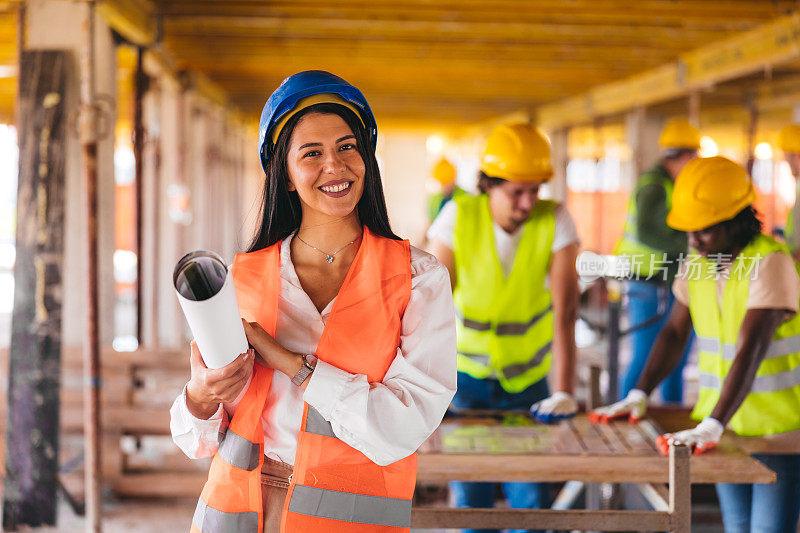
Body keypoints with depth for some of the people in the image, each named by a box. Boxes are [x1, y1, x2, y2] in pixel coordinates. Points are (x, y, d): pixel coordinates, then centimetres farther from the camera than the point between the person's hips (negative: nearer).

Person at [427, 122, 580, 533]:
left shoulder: (555, 221, -15)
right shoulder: (459, 217, -14)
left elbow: (565, 312, -19)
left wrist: (564, 392, -25)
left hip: (528, 379, 0)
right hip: (467, 373, 0)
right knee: (470, 499, -2)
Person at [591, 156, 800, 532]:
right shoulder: (697, 262, 5)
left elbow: (750, 352, -29)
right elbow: (675, 333, 10)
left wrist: (711, 426, -37)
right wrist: (638, 396, -1)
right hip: (725, 426, 7)